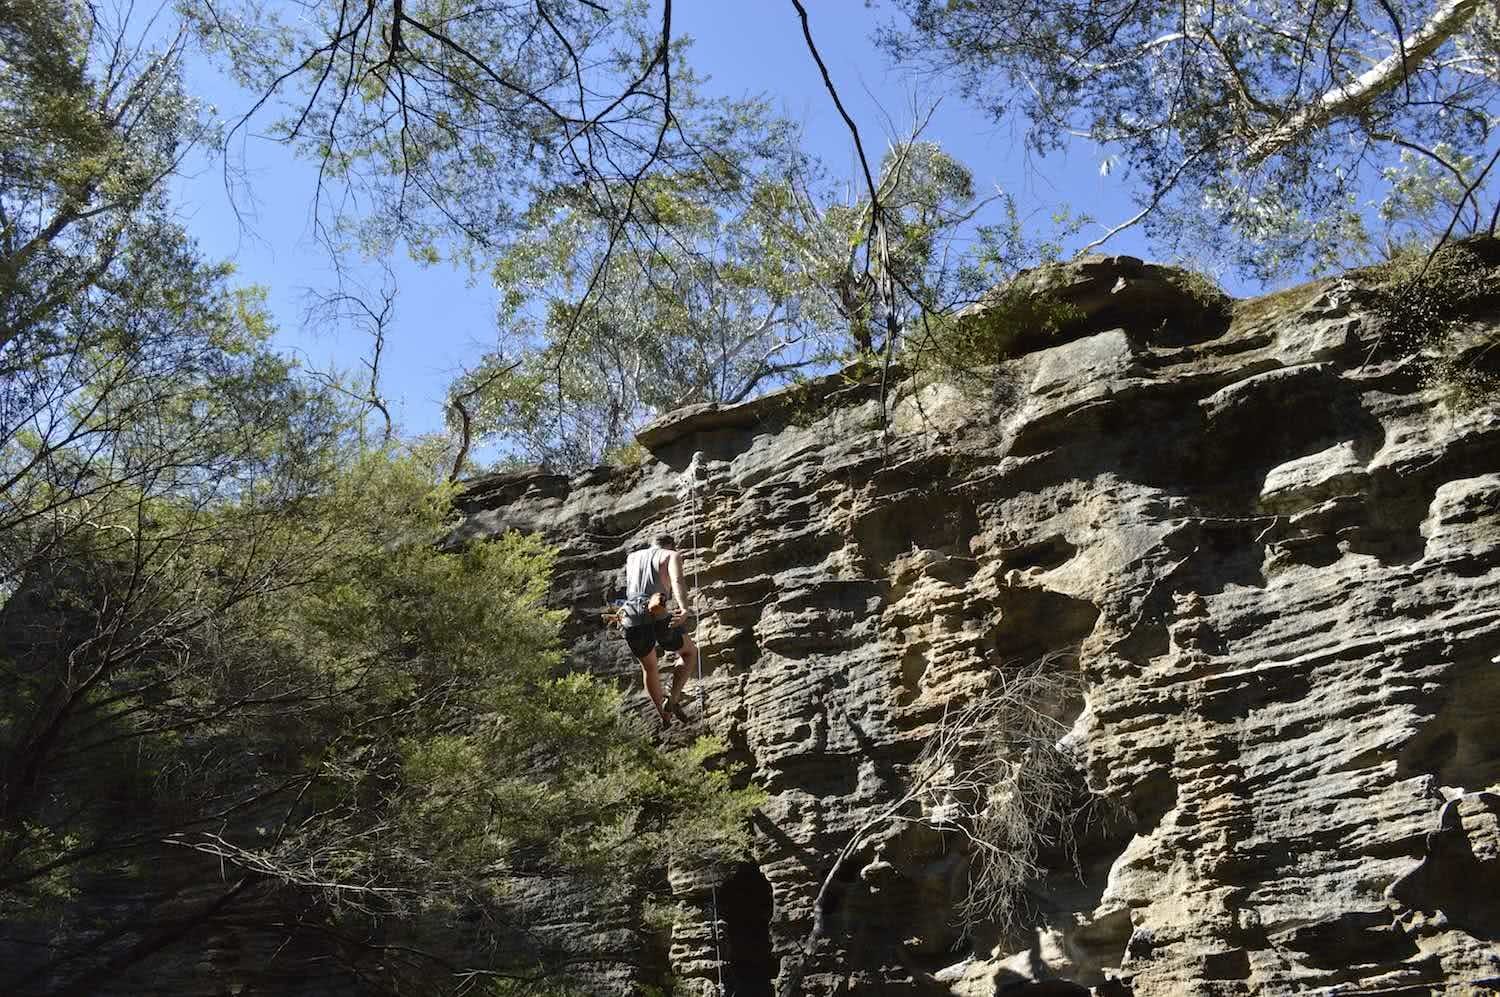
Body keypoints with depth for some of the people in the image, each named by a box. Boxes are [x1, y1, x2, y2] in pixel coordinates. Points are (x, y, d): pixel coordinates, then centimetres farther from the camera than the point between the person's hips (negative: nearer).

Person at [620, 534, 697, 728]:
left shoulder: (632, 557, 26)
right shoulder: (671, 555, 10)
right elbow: (677, 580, -12)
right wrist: (685, 609, -29)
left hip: (631, 622, 4)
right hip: (658, 619, -4)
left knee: (649, 668, 30)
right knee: (690, 652, 24)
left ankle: (663, 714, 33)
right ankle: (673, 701, 10)